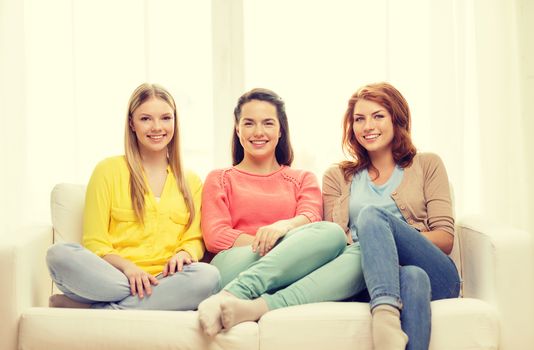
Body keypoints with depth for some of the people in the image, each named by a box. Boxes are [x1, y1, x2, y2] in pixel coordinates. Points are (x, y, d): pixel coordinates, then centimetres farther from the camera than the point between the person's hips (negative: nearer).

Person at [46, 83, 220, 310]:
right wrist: (126, 266, -16)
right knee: (60, 255, -31)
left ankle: (90, 308, -24)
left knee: (208, 275, -33)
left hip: (165, 279, 3)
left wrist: (183, 254, -11)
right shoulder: (109, 170, 9)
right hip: (115, 275, -2)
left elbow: (194, 240, 13)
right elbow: (95, 243, 3)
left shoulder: (191, 181, 19)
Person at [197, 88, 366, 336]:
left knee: (357, 258, -30)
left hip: (289, 274, 3)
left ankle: (258, 307, -44)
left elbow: (310, 219, 4)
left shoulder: (303, 179, 27)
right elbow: (215, 236, 5)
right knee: (332, 234, -27)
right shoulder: (219, 180, 23)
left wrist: (284, 226, -22)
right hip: (236, 267, -2)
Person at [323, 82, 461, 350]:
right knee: (413, 278, -38)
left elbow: (445, 239, 9)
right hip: (369, 279, 0)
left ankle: (385, 315, -51)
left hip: (437, 278, 0)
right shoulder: (337, 177, 22)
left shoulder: (427, 165, 18)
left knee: (371, 214, -30)